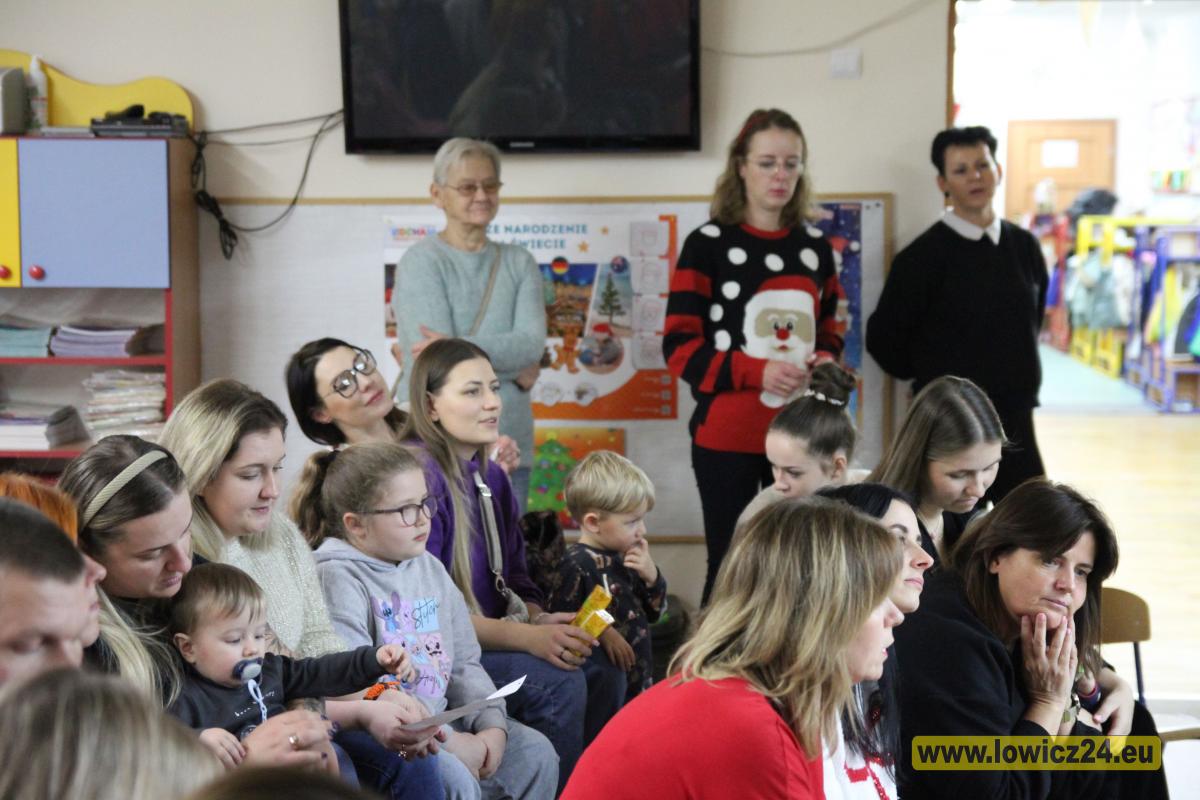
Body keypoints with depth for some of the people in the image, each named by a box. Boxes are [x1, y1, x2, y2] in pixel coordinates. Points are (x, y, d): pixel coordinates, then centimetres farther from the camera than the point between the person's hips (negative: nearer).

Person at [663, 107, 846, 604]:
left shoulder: (815, 247, 12)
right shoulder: (707, 244, -3)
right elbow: (679, 347, -7)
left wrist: (826, 360, -1)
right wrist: (757, 371, -20)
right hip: (727, 436, -4)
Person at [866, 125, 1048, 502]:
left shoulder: (1023, 246, 7)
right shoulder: (924, 255, -8)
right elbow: (884, 339, -5)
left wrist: (1016, 378, 15)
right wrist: (929, 379, 4)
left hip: (1014, 421, 5)